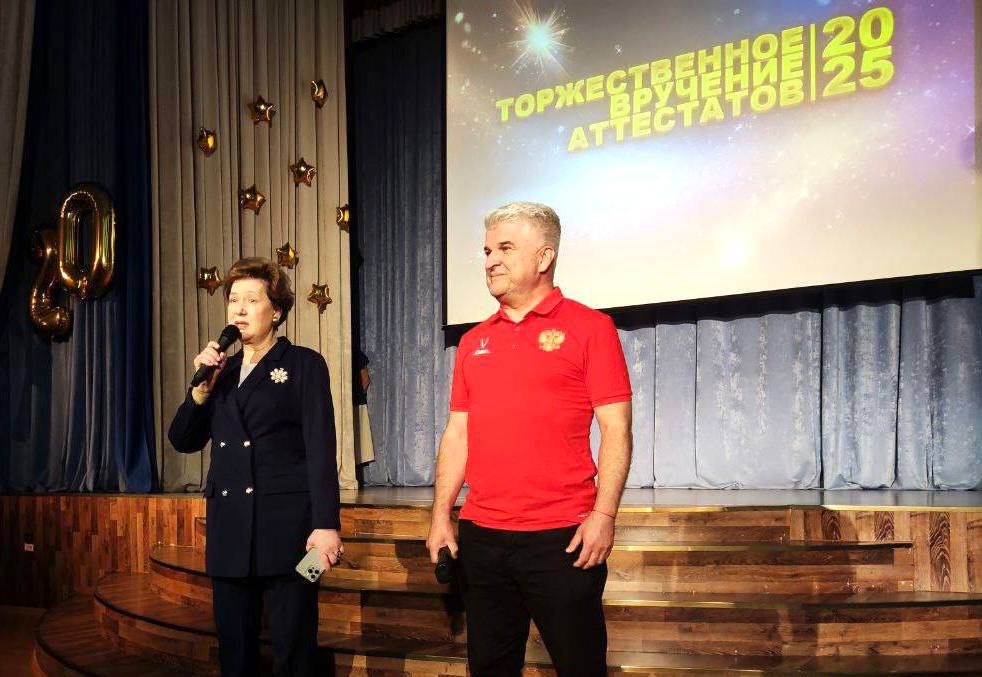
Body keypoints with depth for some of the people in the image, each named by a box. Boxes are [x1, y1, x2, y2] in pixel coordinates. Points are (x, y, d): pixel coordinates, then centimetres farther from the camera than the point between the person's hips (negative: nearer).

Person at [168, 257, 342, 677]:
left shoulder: (304, 365, 1)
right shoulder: (222, 371, 17)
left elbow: (321, 449, -7)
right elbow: (184, 441, 13)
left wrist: (326, 524, -16)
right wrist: (203, 387, -2)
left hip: (286, 524, -5)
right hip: (229, 528, 5)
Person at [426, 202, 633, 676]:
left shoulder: (589, 327, -2)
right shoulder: (474, 341, 13)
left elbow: (616, 429, -7)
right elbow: (458, 433, 15)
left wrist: (604, 515, -16)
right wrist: (441, 515, 8)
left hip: (562, 537, -5)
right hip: (480, 536, 5)